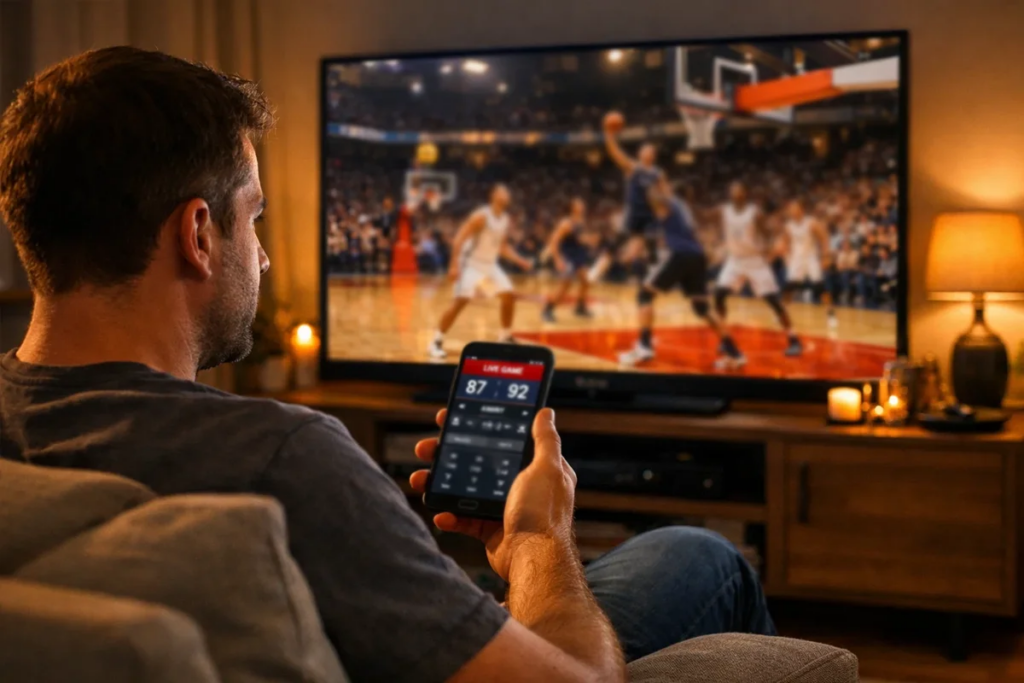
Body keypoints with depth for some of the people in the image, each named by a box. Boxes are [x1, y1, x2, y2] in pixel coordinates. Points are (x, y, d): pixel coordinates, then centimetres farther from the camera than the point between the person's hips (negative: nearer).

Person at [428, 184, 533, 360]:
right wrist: (454, 266, -28)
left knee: (509, 295, 4)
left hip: (490, 264, 8)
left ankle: (505, 337, 20)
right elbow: (459, 239, -22)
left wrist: (520, 261, 9)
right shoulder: (481, 216, -20)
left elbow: (503, 247, 19)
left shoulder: (505, 219, 6)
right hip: (472, 263, -8)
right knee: (460, 302, -18)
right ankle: (436, 342, -11)